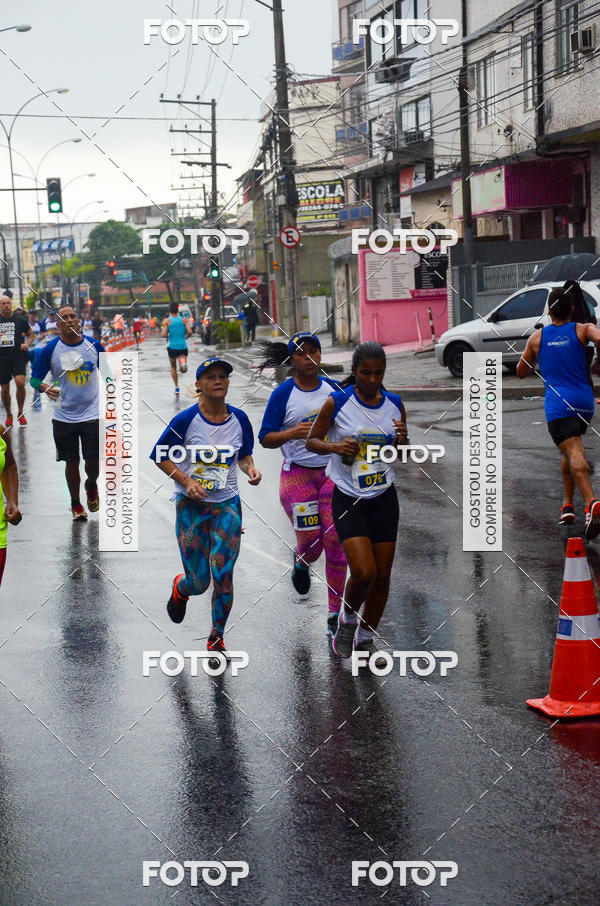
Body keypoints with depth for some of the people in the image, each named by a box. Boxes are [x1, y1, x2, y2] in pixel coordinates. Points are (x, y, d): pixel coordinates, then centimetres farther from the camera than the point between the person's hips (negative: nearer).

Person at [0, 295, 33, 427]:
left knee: (20, 382, -21)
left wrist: (27, 344, -5)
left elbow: (31, 334, 15)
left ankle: (20, 412, -4)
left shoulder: (20, 320, 3)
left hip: (19, 356, -2)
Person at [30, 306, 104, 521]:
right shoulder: (51, 349, -6)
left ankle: (91, 486, 32)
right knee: (72, 462, 8)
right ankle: (75, 504, 28)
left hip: (92, 413, 0)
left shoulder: (94, 346, -3)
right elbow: (34, 378, -1)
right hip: (64, 416, 0)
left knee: (94, 461, -2)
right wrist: (44, 387, -23)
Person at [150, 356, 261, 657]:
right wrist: (186, 481, -14)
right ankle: (180, 589, 40)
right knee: (198, 582, 0)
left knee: (223, 577, -6)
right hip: (191, 505, -2)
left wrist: (250, 468, -6)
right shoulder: (186, 420, -11)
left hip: (227, 505, 2)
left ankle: (217, 638, 15)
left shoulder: (239, 419, 0)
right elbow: (160, 456, -1)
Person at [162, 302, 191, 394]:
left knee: (173, 367, 19)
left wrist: (167, 337, 11)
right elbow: (190, 332, -8)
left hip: (172, 347, 0)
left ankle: (176, 387, 17)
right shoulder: (183, 320, 2)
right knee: (183, 368, -6)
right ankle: (183, 363, -42)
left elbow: (163, 334, -12)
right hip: (183, 346, 0)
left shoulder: (167, 321, -3)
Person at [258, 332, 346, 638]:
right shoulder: (283, 394, -4)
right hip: (298, 475, -2)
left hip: (333, 471, 2)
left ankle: (335, 615, 1)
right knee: (311, 542, -6)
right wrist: (292, 433, -22)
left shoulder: (335, 389, 6)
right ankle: (301, 561, 36)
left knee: (336, 541, -7)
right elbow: (266, 438, -5)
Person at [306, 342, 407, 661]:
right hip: (348, 500, -4)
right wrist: (336, 447, -19)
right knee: (364, 572, -16)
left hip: (384, 498, 4)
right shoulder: (336, 403, -10)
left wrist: (402, 439, -9)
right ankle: (347, 619, 15)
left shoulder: (395, 404, 2)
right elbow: (311, 441, 1)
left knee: (382, 575, 5)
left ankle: (365, 638, 24)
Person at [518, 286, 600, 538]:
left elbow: (521, 372, 19)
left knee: (574, 454, -17)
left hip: (558, 405, -3)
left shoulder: (537, 337, 8)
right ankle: (568, 505, 20)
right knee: (568, 450, 24)